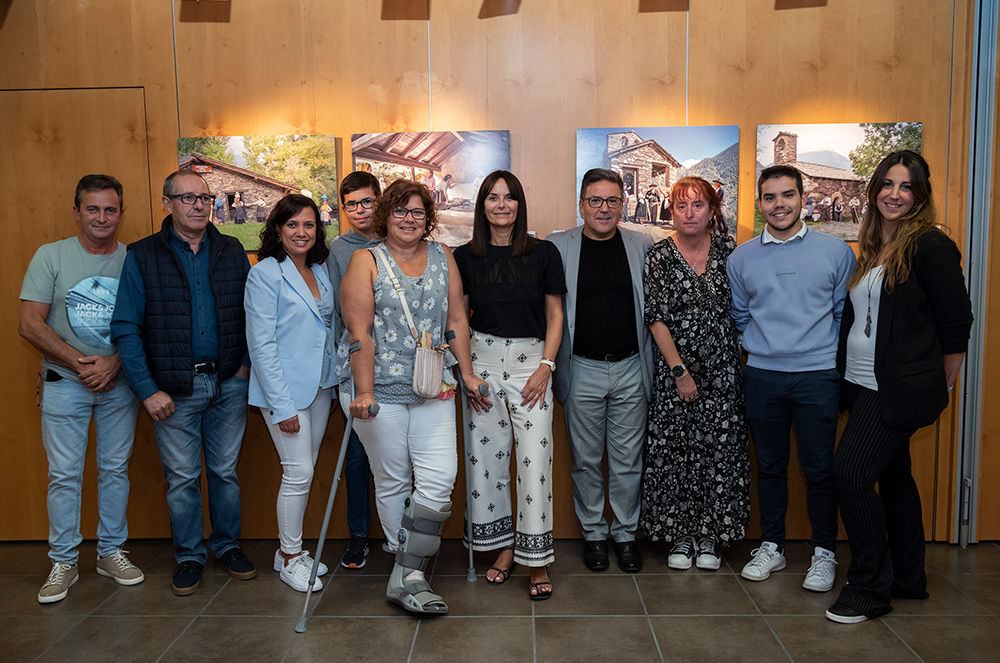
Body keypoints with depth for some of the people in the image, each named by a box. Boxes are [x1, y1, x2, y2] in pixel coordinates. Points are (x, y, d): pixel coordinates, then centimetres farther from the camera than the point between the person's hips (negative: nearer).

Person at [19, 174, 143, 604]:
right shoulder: (51, 256, -3)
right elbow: (30, 324, -7)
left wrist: (114, 362, -14)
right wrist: (78, 362, -14)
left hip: (119, 383, 2)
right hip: (64, 381, -1)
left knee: (116, 469, 9)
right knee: (64, 474, 2)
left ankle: (112, 552, 23)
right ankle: (63, 564, 15)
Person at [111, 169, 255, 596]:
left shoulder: (232, 252, 6)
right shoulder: (142, 256, -2)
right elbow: (126, 328, -5)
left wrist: (247, 363, -1)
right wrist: (148, 389, -10)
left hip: (228, 384, 2)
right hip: (174, 389, -2)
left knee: (225, 471, 12)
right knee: (182, 478, 6)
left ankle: (227, 545, 28)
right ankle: (189, 556, 23)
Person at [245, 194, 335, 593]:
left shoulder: (321, 272, 10)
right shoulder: (265, 274, -11)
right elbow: (261, 345, -15)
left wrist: (337, 378, 10)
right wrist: (282, 404, -18)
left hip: (320, 384, 7)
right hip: (285, 388, -7)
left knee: (304, 471, 12)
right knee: (299, 473, -4)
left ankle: (291, 550, 26)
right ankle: (289, 557, 14)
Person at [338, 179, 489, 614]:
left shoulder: (443, 258, 9)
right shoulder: (367, 261, -3)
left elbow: (456, 320, 12)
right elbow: (359, 332, -10)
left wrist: (467, 373, 8)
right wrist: (364, 392, -16)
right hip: (380, 390, -3)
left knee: (440, 477, -6)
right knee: (392, 481, 7)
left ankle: (406, 577, 2)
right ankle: (409, 572, 22)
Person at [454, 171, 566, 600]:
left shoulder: (544, 253, 0)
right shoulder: (466, 257, 5)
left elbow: (555, 315, 4)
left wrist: (546, 367, -6)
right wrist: (464, 369, 0)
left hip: (530, 360, -2)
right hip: (482, 359, 2)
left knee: (534, 457, -5)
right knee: (486, 454, 6)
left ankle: (537, 560, 7)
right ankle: (504, 546, 23)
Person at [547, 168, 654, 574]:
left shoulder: (644, 247, 4)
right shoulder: (557, 247, 0)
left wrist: (653, 365, 1)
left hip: (630, 370, 1)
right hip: (582, 370, -1)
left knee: (628, 461, 9)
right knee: (586, 460, 9)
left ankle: (626, 534, 24)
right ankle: (593, 533, 25)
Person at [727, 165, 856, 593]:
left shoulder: (836, 252, 1)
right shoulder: (741, 259, 5)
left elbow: (845, 314, 5)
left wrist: (837, 359, 1)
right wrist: (760, 348, 8)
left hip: (818, 374, -2)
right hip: (762, 376, 2)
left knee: (819, 469, 3)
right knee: (770, 466, 11)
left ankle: (824, 553, 19)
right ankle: (771, 547, 25)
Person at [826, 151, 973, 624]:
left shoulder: (930, 246, -10)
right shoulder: (871, 251, 13)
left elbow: (956, 323, -9)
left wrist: (940, 388, -1)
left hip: (900, 390, -8)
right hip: (863, 385, 8)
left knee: (851, 473, -12)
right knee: (893, 476, 16)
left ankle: (869, 588, 4)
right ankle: (909, 579, 30)